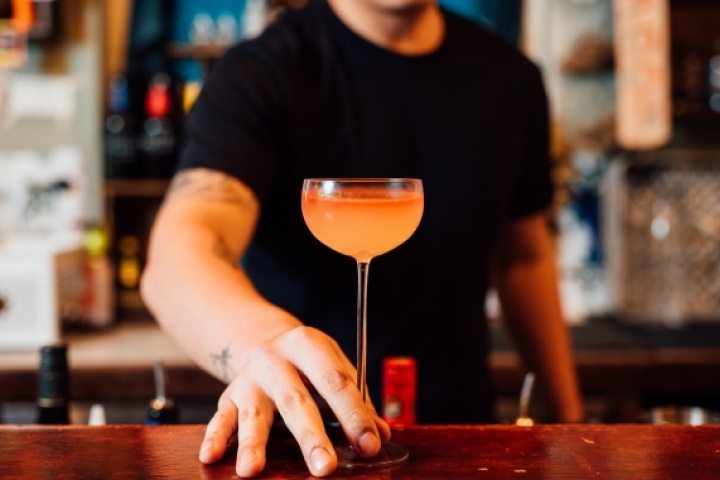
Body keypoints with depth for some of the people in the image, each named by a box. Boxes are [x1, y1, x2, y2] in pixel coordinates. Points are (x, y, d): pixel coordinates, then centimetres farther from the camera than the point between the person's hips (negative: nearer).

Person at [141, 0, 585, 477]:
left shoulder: (510, 79, 3)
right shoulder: (260, 73, -15)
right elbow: (176, 259, -31)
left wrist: (569, 415, 15)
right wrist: (261, 339, -52)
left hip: (462, 422, 4)